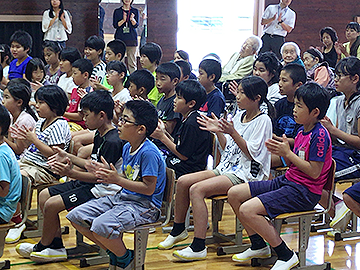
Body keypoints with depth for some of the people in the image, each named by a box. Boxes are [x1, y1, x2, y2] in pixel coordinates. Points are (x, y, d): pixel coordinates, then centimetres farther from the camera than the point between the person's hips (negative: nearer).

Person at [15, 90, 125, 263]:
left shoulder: (112, 142, -22)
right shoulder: (99, 136, 10)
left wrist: (71, 173, -30)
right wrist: (69, 157, 19)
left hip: (102, 190, -11)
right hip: (88, 183, 11)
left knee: (51, 204, -17)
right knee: (44, 195, 7)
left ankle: (43, 247, 7)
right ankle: (56, 245, 8)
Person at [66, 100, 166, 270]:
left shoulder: (149, 152, -19)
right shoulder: (127, 148, 10)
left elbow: (148, 188, -21)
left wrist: (117, 180, -21)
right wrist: (109, 175, 0)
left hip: (144, 206, -10)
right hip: (122, 197, 10)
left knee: (101, 226, -33)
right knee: (76, 216, 0)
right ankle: (113, 253, 10)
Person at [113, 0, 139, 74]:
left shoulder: (135, 11, 8)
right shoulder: (117, 11, 8)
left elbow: (136, 25, 0)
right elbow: (115, 25, 1)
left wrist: (132, 19, -20)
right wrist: (123, 20, -15)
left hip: (132, 39, 0)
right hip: (120, 38, 0)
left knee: (132, 61, -1)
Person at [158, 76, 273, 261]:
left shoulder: (263, 121, -9)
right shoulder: (239, 116, 15)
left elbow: (252, 153, -16)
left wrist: (233, 133, -21)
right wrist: (218, 132, 3)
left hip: (244, 175, -9)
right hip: (227, 168, 9)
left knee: (197, 189, -26)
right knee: (183, 181, -2)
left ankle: (199, 247, -25)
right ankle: (178, 230, 16)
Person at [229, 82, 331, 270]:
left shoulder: (320, 135, -17)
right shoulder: (302, 131, 12)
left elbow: (314, 172, -20)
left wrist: (288, 153, -17)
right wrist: (280, 151, -3)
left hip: (304, 191, -10)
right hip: (287, 181, 10)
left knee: (247, 210, -24)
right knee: (234, 194, 8)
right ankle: (259, 246, 18)